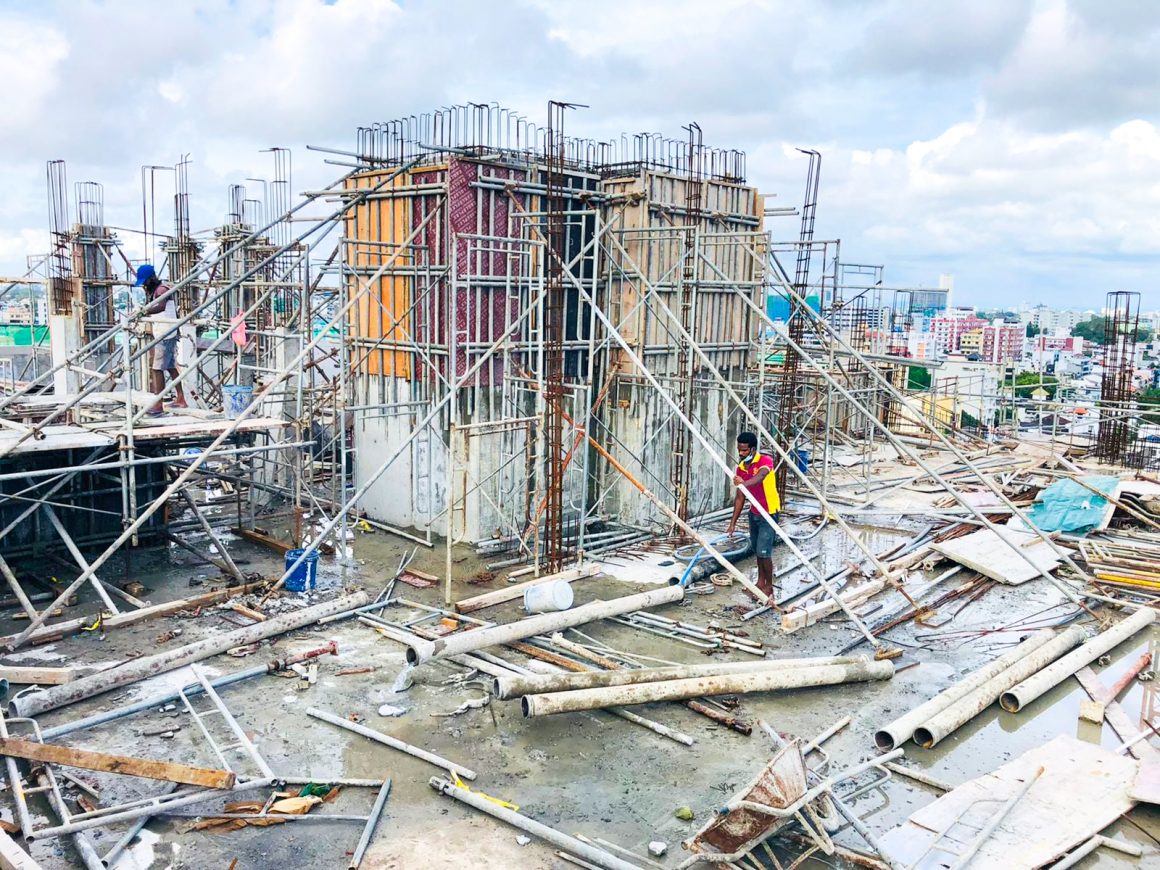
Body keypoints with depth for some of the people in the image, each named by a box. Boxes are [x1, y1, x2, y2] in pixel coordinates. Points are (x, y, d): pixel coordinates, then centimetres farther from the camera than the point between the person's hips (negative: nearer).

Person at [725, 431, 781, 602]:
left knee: (764, 552, -7)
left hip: (768, 514, -7)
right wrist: (733, 522, 3)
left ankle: (769, 587, 9)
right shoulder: (741, 468, -1)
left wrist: (744, 483, -64)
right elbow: (740, 497, 4)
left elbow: (760, 476, -44)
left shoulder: (765, 460, -20)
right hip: (754, 513, 7)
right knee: (757, 550, 15)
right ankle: (761, 583, 30)